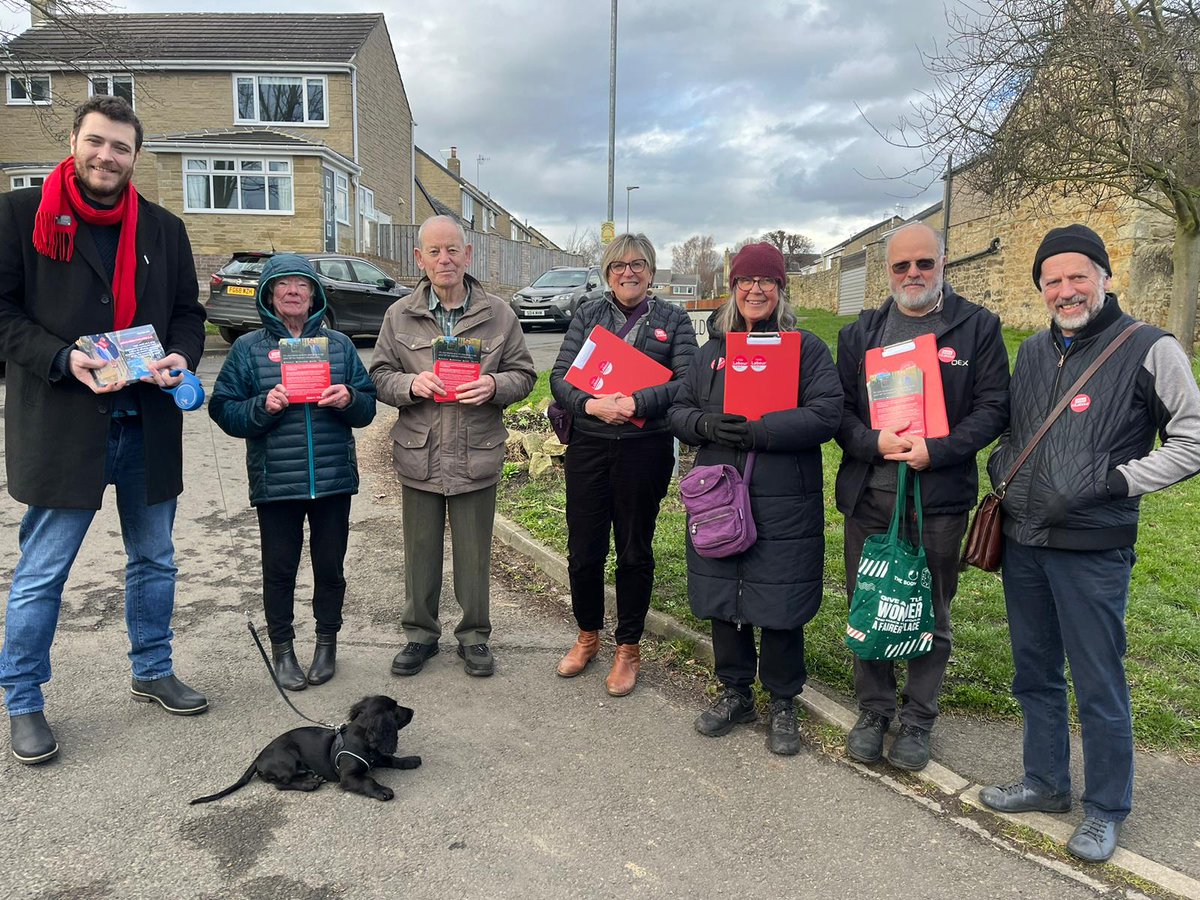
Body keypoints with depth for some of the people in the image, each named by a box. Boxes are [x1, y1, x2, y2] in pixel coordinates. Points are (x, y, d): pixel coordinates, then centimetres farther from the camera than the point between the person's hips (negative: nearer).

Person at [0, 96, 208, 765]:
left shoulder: (164, 228, 9)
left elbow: (188, 311, 13)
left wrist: (182, 357, -7)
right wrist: (63, 359, -20)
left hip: (149, 425, 4)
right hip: (60, 425, -4)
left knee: (155, 561, 16)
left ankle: (153, 672, 35)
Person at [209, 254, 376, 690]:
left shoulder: (339, 344, 8)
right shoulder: (248, 348, 4)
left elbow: (368, 406, 8)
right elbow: (224, 411, 0)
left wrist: (348, 399, -13)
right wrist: (262, 406, -18)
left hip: (333, 478, 2)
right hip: (275, 482, -1)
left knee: (330, 566, 11)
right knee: (279, 569, 8)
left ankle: (327, 642, 30)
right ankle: (282, 649, 25)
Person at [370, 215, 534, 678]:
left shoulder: (498, 314, 2)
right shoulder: (399, 315, 4)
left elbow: (523, 374, 4)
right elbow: (380, 375, 6)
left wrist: (493, 385, -17)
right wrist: (411, 384, -16)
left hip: (477, 455, -1)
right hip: (418, 455, 1)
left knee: (474, 553, 10)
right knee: (420, 552, 13)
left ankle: (474, 635, 28)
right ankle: (420, 633, 31)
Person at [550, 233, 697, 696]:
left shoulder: (673, 320, 4)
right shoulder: (588, 313, 8)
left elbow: (686, 381, -8)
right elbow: (560, 375, 0)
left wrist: (636, 403, -22)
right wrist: (591, 404, -18)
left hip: (644, 449, -2)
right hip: (588, 446, 2)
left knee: (635, 551, 9)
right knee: (583, 549, 8)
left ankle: (628, 646, 26)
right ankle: (587, 635, 31)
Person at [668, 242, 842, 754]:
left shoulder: (807, 348, 0)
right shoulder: (712, 349, 13)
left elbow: (825, 416, -13)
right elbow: (679, 411, 12)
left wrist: (754, 430, -21)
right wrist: (706, 425, -11)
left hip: (784, 505, -3)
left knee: (781, 604, 4)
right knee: (722, 599, 11)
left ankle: (782, 704, 24)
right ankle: (735, 693, 31)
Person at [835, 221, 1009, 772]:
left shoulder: (978, 327, 3)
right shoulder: (859, 333, 10)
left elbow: (992, 408, -3)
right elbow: (838, 410, 6)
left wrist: (936, 451, -16)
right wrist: (874, 442, -13)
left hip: (940, 499, -2)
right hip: (867, 496, 2)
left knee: (931, 617, 9)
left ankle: (917, 721, 27)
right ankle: (873, 712, 29)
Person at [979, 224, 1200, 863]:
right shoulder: (1032, 352, 11)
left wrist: (1117, 481, -14)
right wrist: (1001, 468, 5)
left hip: (1092, 549, -6)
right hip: (1022, 543, 6)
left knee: (1100, 687, 5)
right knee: (1035, 674, 17)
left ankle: (1106, 809, 24)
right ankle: (1046, 782, 35)